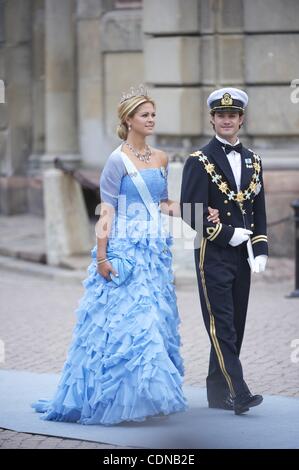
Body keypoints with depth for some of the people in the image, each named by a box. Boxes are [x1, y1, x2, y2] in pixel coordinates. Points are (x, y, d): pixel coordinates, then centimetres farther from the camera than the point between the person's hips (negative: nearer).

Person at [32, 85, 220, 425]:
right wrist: (101, 258, -14)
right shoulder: (118, 161, -6)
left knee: (155, 319, 5)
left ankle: (143, 395, 12)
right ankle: (117, 397, -4)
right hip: (126, 250, -7)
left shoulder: (160, 159, 12)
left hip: (156, 251, 7)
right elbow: (106, 211, -8)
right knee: (127, 319, -10)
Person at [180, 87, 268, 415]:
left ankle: (218, 392, 16)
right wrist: (228, 235, -12)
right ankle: (238, 393, -14)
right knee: (222, 326, -9)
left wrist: (260, 249, 5)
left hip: (242, 255, 6)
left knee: (235, 326, 8)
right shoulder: (199, 161, -5)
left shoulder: (252, 160, 13)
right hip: (213, 255, -6)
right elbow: (191, 213, -11)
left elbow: (258, 210, 15)